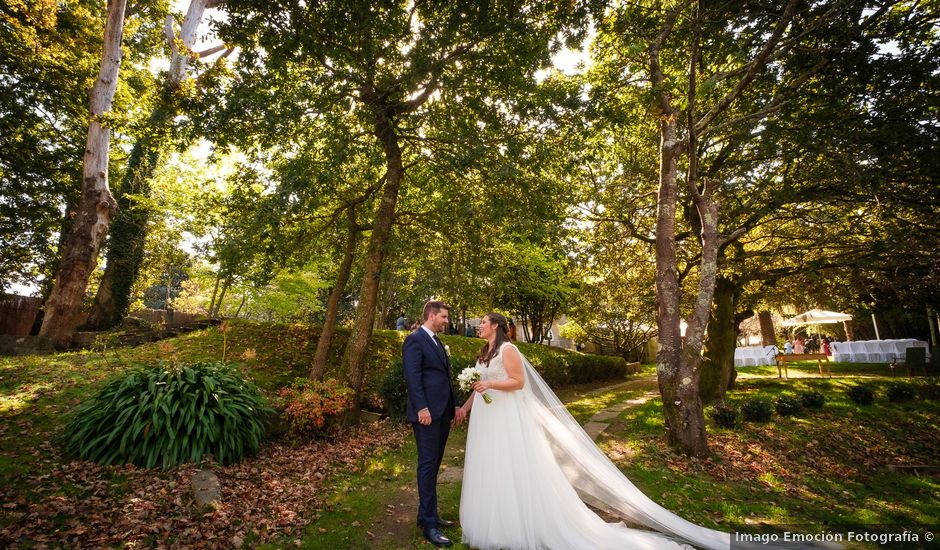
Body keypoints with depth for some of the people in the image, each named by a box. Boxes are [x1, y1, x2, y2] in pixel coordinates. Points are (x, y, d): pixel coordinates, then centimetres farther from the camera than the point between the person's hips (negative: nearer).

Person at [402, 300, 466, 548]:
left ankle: (427, 514, 26)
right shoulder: (414, 339, -9)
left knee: (434, 463, 14)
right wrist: (421, 408, -22)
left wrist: (456, 405, 17)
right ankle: (429, 523, 7)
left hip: (443, 411, 9)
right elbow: (412, 377, -17)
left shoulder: (438, 342, 18)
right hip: (427, 412, -9)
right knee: (428, 463, -2)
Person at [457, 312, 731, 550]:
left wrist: (491, 384, -24)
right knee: (490, 469, 14)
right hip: (486, 417, 9)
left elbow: (518, 382, -18)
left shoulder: (507, 349, -14)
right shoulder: (484, 353, 13)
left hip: (506, 417, -9)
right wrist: (466, 406, 16)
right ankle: (493, 523, 28)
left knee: (513, 468, -1)